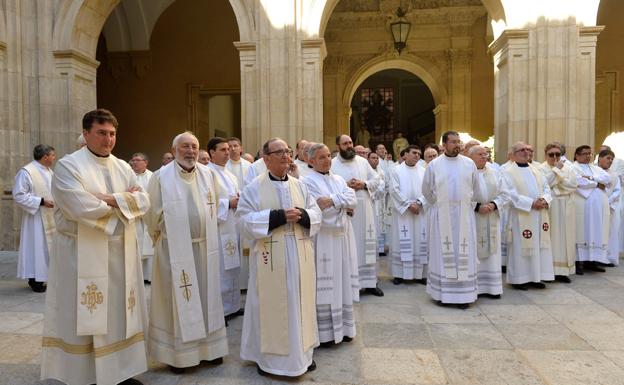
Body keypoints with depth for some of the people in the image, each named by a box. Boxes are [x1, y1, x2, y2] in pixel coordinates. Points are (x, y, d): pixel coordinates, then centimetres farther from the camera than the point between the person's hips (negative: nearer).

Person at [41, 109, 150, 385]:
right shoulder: (68, 166, -6)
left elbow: (143, 201, 2)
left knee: (120, 312, 11)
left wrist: (110, 199, -13)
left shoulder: (123, 168, 11)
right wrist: (123, 200, -9)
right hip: (83, 255, -5)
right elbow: (82, 208, -20)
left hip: (121, 253, 6)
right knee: (86, 315, 3)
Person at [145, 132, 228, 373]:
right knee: (177, 300, 5)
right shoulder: (161, 177, -8)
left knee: (205, 297, 13)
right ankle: (177, 353, 20)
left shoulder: (208, 175, 3)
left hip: (204, 248, 4)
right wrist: (163, 239, 6)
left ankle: (208, 347, 27)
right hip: (175, 249, -4)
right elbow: (152, 214, -2)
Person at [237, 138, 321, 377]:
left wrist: (301, 214, -15)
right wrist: (279, 216, -19)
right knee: (272, 305, 5)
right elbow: (246, 220, -11)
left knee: (299, 302, 12)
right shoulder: (254, 188, -3)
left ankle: (302, 352, 27)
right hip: (271, 257, -4)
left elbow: (316, 214, 8)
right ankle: (267, 355, 21)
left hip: (299, 256, 4)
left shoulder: (299, 185, 9)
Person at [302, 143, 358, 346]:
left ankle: (343, 327, 24)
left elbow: (352, 199, -1)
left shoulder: (339, 179, 15)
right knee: (325, 284, -2)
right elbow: (320, 210, -16)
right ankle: (325, 332, 9)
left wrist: (333, 200, -15)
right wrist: (343, 205, -7)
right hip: (323, 239, -6)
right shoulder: (307, 181, -6)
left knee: (343, 282, 12)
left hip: (343, 236, 7)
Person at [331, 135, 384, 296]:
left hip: (364, 211, 4)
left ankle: (369, 281, 17)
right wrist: (345, 186, -16)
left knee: (367, 244, 7)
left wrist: (364, 184, -6)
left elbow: (377, 180, 12)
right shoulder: (332, 164, 1)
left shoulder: (363, 161, 11)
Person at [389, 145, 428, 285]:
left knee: (420, 242, 3)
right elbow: (395, 190, -7)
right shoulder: (396, 170, 2)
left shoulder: (423, 171, 10)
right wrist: (409, 204, -13)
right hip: (402, 211, -3)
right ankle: (399, 274, 4)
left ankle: (420, 273, 10)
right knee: (402, 242, -1)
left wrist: (419, 202, -12)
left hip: (420, 212, 3)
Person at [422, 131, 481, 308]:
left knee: (463, 253, 2)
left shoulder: (469, 163, 4)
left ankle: (464, 294, 8)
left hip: (464, 215, 1)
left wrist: (469, 206, 13)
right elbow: (426, 190, 9)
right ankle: (442, 292, 11)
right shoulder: (434, 164, 0)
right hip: (442, 216, -1)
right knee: (443, 253, 4)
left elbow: (476, 189, 14)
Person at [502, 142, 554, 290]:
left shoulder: (535, 170, 17)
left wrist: (544, 200, -8)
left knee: (538, 246, 8)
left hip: (539, 215, 7)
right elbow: (512, 194, -14)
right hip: (521, 216, -6)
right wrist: (531, 203, -19)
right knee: (520, 246, -2)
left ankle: (535, 276, 17)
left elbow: (546, 187, 13)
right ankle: (519, 278, 6)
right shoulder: (508, 171, -5)